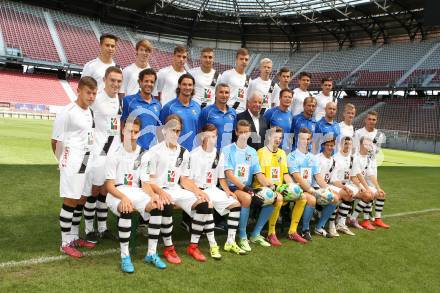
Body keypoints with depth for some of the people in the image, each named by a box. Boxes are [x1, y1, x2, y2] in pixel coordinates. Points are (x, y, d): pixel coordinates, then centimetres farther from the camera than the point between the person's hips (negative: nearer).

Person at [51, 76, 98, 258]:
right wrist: (63, 161, 4)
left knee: (81, 200, 14)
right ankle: (65, 243, 11)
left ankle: (74, 237, 28)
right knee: (70, 201, -1)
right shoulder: (67, 112, -14)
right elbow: (55, 141, -9)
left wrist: (91, 159, 14)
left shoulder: (90, 111, 9)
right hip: (72, 164, -7)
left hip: (87, 162, 7)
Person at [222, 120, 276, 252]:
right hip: (232, 187, -6)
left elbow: (258, 174, 8)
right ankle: (243, 237, -17)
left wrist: (269, 185, -11)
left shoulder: (252, 152, 13)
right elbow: (229, 174, -12)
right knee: (246, 198, -36)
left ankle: (255, 234, 2)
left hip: (248, 187, 6)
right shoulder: (228, 150, -3)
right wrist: (243, 187, -23)